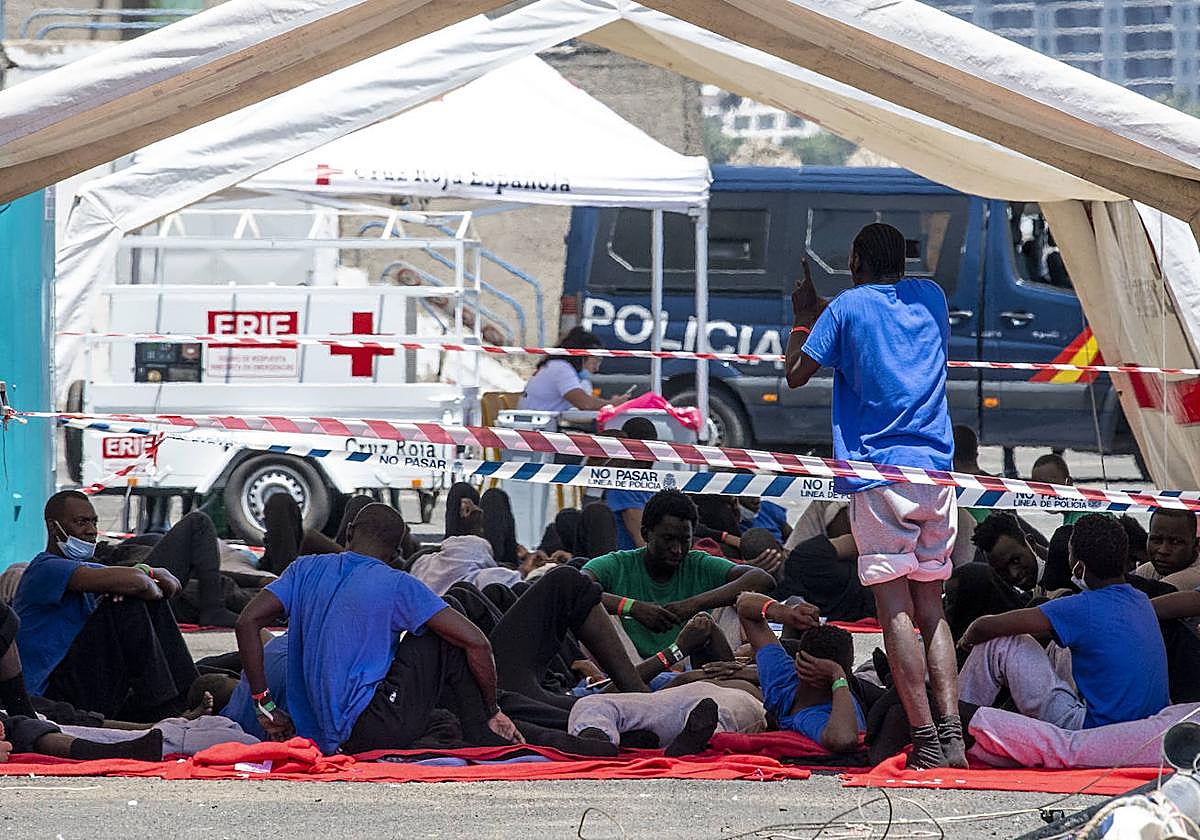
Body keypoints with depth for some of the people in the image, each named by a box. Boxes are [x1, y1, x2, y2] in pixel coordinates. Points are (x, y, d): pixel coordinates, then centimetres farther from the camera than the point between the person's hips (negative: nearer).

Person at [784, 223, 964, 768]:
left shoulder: (847, 308, 0)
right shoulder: (931, 298, 14)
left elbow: (796, 374, 4)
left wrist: (803, 318, 22)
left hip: (877, 473, -5)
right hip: (936, 469, 5)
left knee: (895, 609, -7)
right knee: (930, 607, 8)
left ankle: (926, 742, -16)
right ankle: (952, 736, -6)